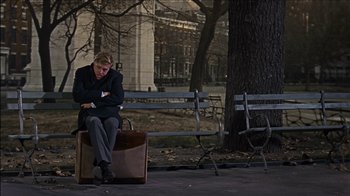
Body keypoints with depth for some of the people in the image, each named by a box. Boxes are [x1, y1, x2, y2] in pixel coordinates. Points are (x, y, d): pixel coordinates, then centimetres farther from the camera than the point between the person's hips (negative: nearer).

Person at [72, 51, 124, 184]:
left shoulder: (116, 76, 5)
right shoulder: (82, 73, 5)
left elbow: (119, 98, -10)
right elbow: (77, 96, -7)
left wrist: (94, 103, -14)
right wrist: (102, 94, -10)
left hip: (109, 113, 1)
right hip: (89, 114, -1)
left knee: (112, 123, -36)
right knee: (94, 122, -37)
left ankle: (98, 164, -39)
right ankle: (105, 165, -51)